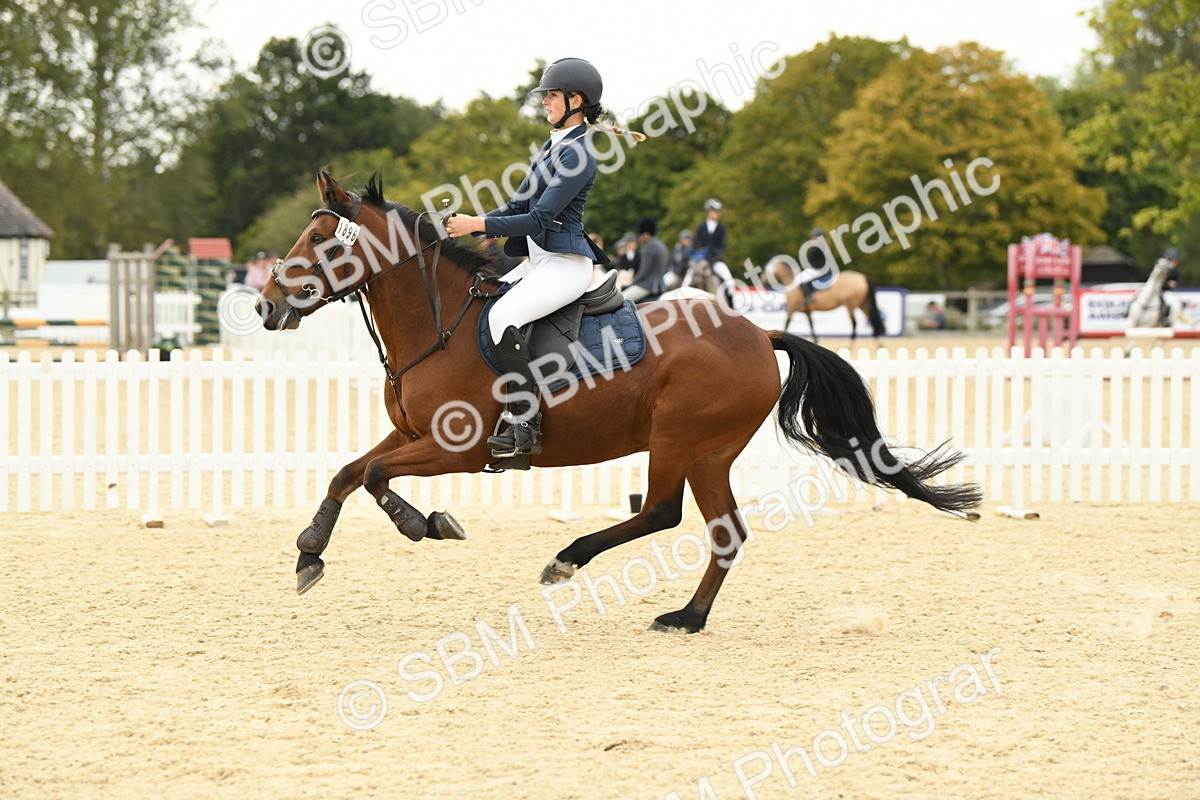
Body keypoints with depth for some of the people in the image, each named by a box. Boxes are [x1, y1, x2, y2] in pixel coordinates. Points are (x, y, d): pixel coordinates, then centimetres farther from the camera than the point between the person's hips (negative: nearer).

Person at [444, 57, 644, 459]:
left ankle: (525, 427, -29)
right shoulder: (554, 145, 16)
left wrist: (477, 225, -20)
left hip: (566, 264, -11)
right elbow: (519, 205, 19)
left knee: (501, 317, -29)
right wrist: (468, 225, 6)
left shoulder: (578, 154, -14)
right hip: (539, 259, 11)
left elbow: (539, 218, -19)